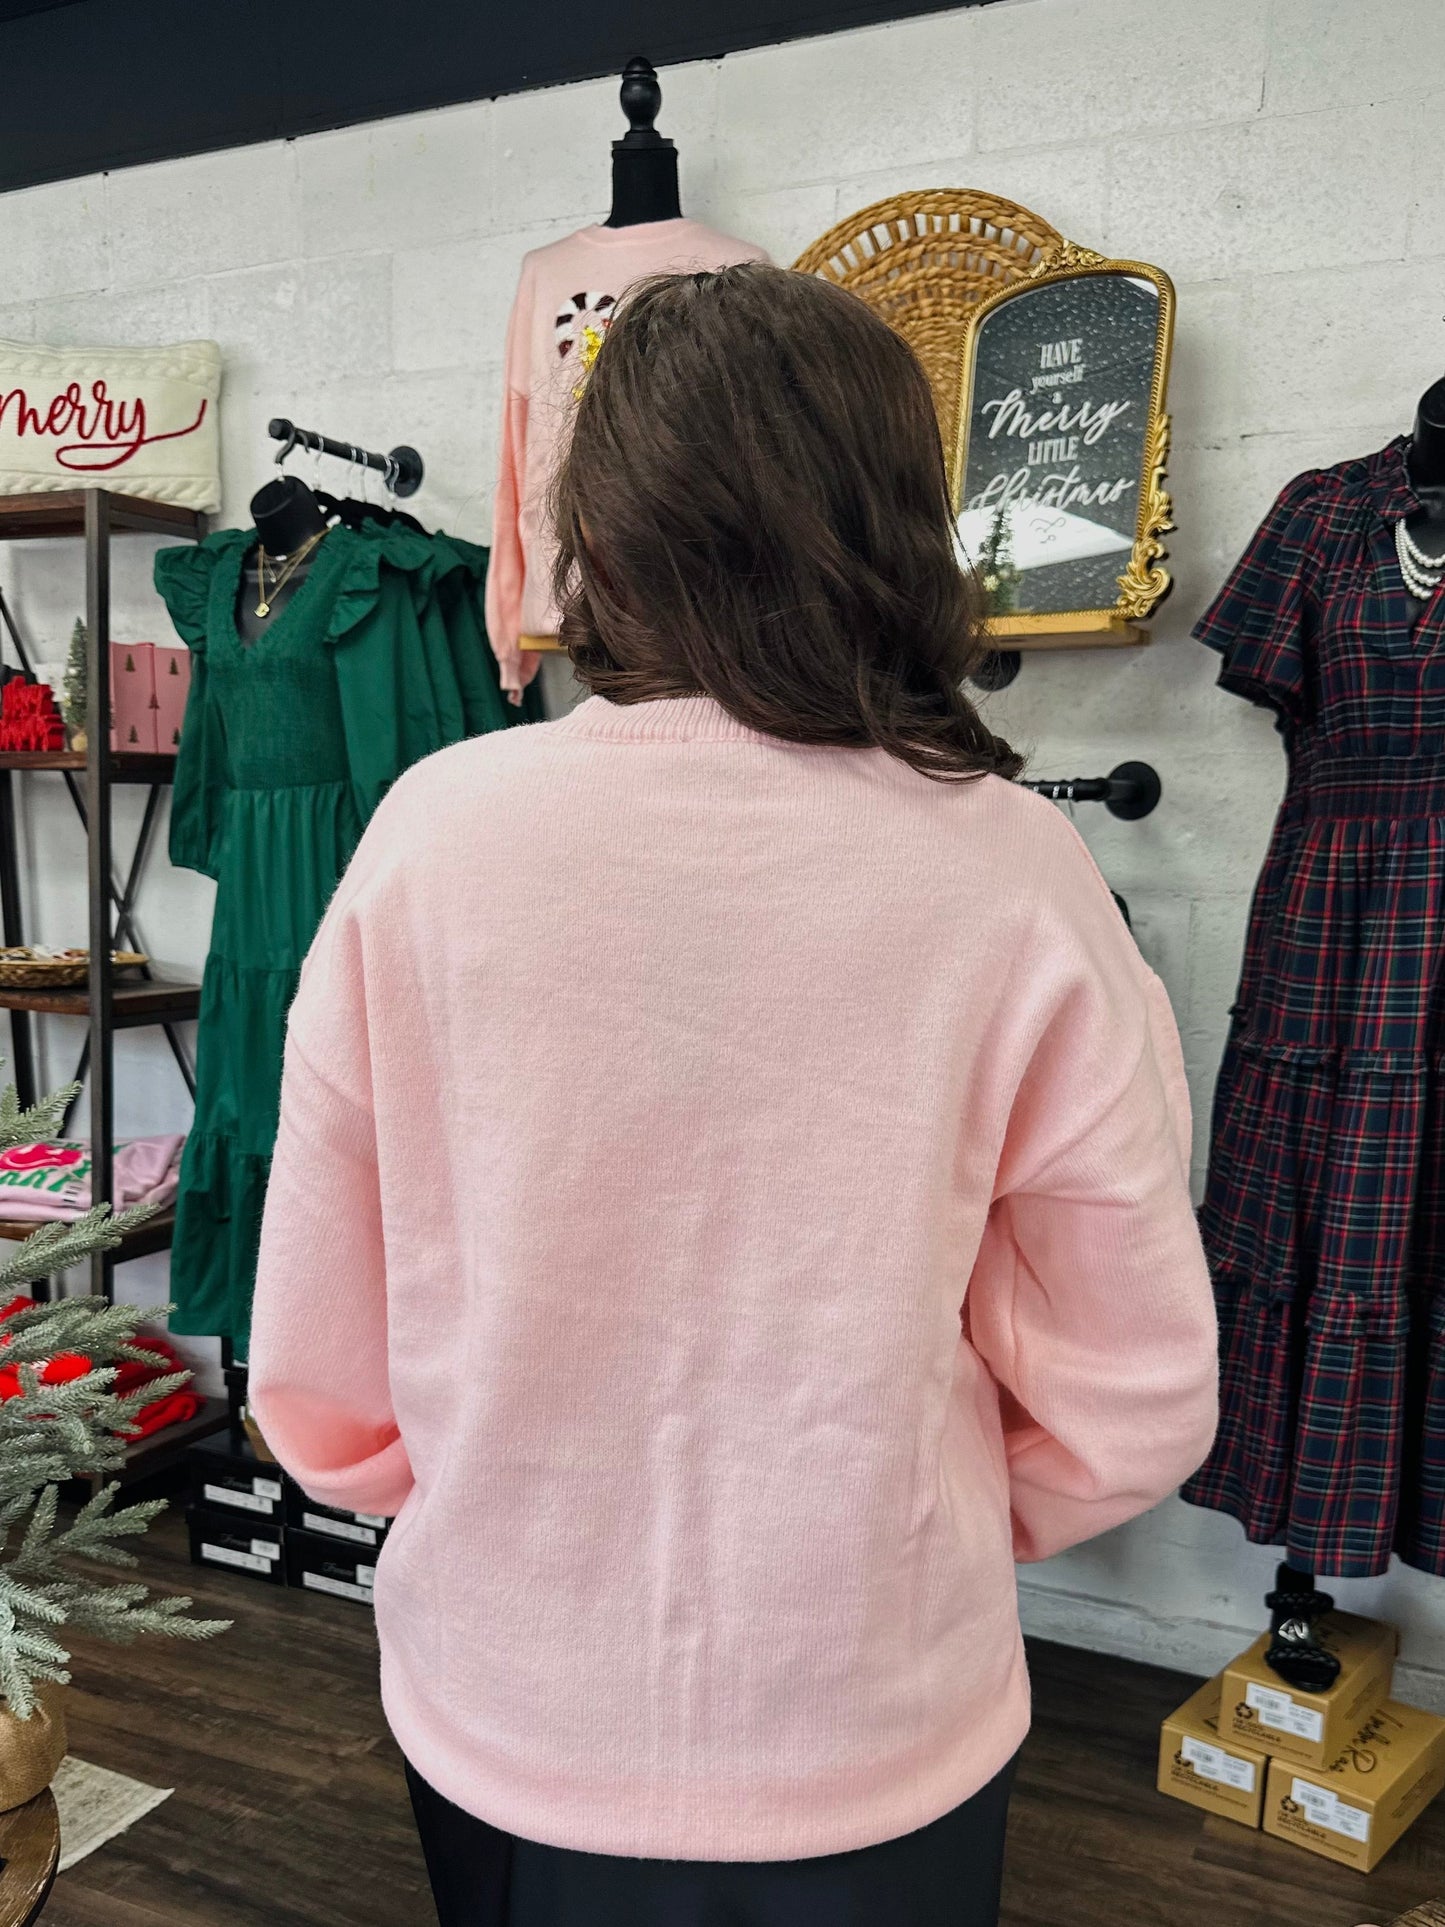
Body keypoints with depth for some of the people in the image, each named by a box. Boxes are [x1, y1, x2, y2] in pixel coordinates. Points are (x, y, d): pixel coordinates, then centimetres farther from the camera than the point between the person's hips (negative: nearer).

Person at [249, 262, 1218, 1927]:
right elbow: (1132, 1409, -10)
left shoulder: (434, 830, -17)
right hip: (870, 1750, 0)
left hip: (494, 1722, 1)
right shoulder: (1011, 872, -18)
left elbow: (319, 1376, -9)